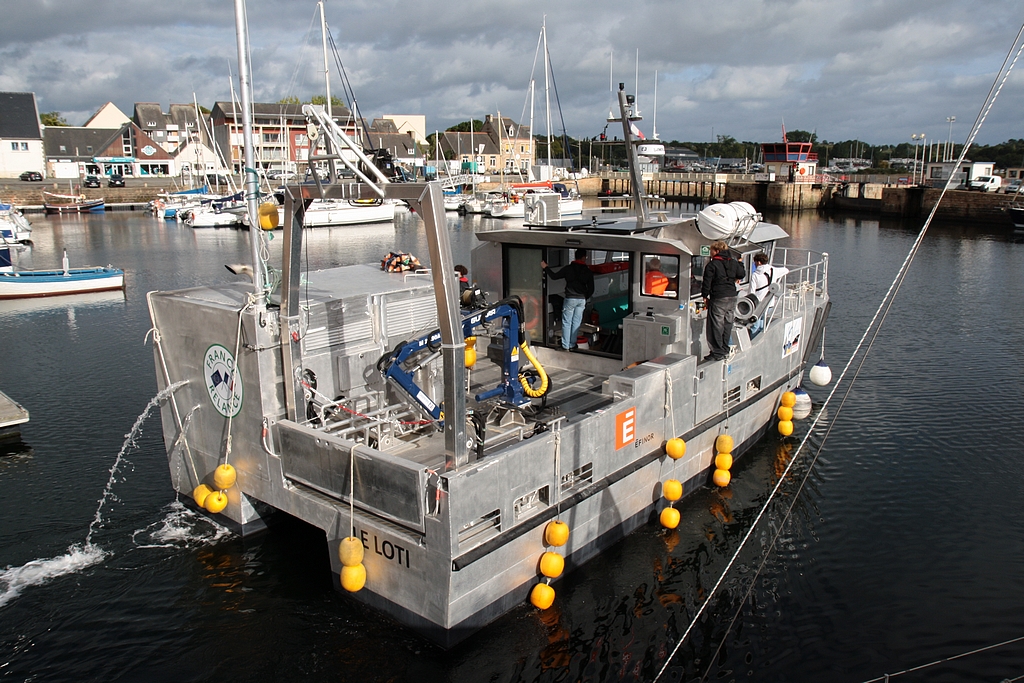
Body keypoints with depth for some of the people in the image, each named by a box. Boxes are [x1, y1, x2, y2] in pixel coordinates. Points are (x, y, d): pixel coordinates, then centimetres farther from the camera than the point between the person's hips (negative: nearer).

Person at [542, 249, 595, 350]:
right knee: (576, 323, 10)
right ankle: (572, 345, 14)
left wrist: (545, 267, 14)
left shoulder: (568, 269, -7)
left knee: (566, 323, 4)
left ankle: (565, 346, 3)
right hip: (582, 300, 2)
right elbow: (591, 289, 3)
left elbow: (554, 276, 0)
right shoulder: (588, 271, 0)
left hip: (570, 299, -2)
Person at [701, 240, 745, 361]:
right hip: (732, 297, 7)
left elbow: (707, 282, -10)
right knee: (727, 324, 14)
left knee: (716, 325, -2)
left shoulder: (712, 264, -9)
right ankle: (725, 349, 20)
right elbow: (742, 274, 25)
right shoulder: (733, 263, 9)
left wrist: (705, 297, -1)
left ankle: (717, 352, -2)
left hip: (718, 298, -7)